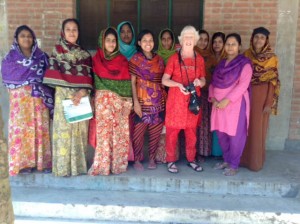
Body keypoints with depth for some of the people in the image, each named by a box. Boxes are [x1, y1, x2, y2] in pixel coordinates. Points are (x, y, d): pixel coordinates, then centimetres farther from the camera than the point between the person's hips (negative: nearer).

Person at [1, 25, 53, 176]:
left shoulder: (41, 56, 11)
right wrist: (33, 80, -7)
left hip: (39, 98, 1)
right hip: (20, 98, -1)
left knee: (41, 128, 1)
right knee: (21, 128, -3)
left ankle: (43, 161, 7)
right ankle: (23, 163, 4)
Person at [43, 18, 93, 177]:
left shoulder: (84, 54, 11)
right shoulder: (57, 50, 4)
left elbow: (88, 76, 4)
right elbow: (54, 74, -4)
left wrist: (83, 91, -14)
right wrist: (71, 89, -12)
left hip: (81, 96, 3)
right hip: (63, 96, -2)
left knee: (80, 130, 5)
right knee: (64, 130, -4)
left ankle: (79, 165, 15)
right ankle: (64, 166, 5)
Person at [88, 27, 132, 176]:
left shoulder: (122, 60, 6)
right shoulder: (96, 59, 3)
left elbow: (127, 83, 4)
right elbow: (93, 81, 2)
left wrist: (128, 102, -3)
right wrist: (93, 100, -8)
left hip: (119, 101, 1)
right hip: (103, 100, -1)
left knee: (119, 133, 2)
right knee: (103, 133, -3)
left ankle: (118, 163, 12)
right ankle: (102, 165, 5)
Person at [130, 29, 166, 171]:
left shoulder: (159, 59, 10)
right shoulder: (135, 59, 0)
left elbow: (162, 81, 13)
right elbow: (133, 82, -5)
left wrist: (164, 99, 7)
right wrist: (135, 102, -12)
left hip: (158, 101, 4)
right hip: (142, 101, -3)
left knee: (155, 132, 7)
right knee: (139, 132, 0)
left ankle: (152, 158, 23)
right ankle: (137, 160, 15)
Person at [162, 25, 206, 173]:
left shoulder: (199, 59, 8)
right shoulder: (174, 58, -1)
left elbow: (203, 80, 11)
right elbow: (164, 80, -4)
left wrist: (199, 82, -13)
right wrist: (178, 84, -20)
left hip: (193, 99, 3)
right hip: (176, 99, -3)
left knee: (192, 131, 8)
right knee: (172, 130, 0)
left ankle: (191, 159, 22)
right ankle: (171, 161, 13)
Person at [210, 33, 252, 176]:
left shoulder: (244, 64, -4)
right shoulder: (221, 64, 15)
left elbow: (242, 85, -14)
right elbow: (213, 83, 12)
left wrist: (227, 100, -20)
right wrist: (213, 98, -5)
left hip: (235, 104, -6)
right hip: (219, 104, 6)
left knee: (235, 135, -2)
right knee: (221, 134, 10)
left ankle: (234, 165, 11)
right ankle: (226, 160, 27)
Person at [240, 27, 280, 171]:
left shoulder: (272, 58, -4)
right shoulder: (246, 55, 5)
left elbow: (273, 82, -6)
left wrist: (269, 103, -11)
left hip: (261, 97, -3)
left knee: (258, 129, 3)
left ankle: (256, 161, 16)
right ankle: (243, 158, 22)